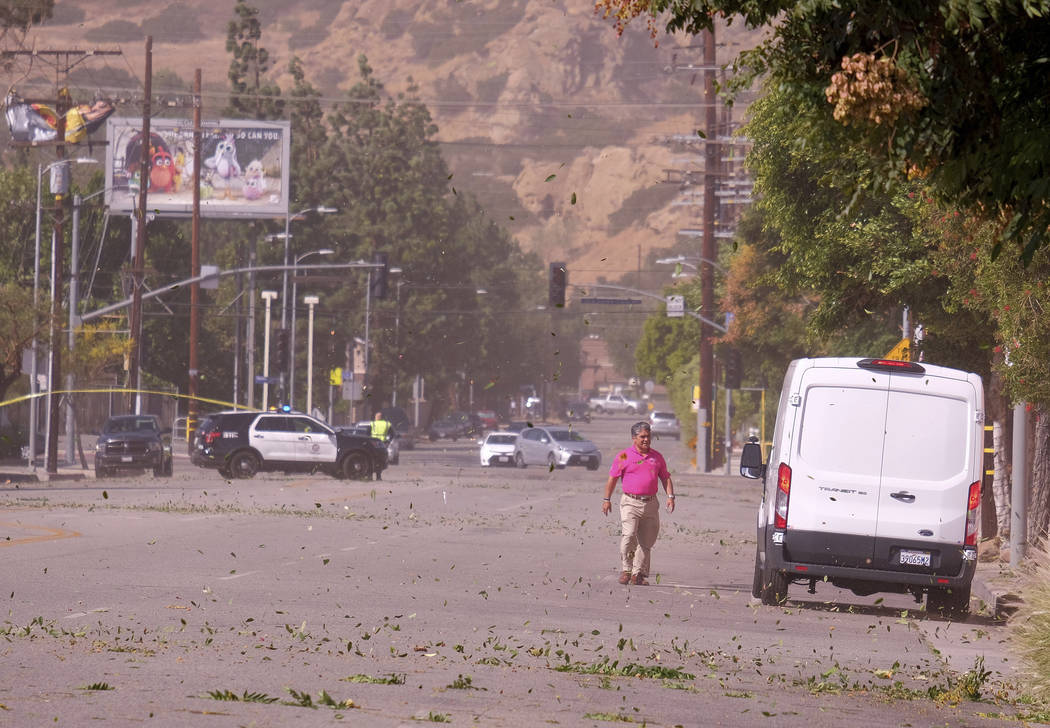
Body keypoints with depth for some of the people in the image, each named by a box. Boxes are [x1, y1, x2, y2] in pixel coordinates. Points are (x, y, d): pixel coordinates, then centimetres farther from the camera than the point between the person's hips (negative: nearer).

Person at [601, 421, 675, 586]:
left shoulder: (657, 457, 12)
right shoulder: (624, 456, 2)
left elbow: (666, 478, 16)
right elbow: (612, 478, 5)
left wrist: (670, 496, 1)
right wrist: (607, 499, 2)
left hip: (650, 503, 4)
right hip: (630, 502, -4)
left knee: (646, 541, 4)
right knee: (629, 536, -19)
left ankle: (638, 574, 12)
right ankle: (626, 569, -6)